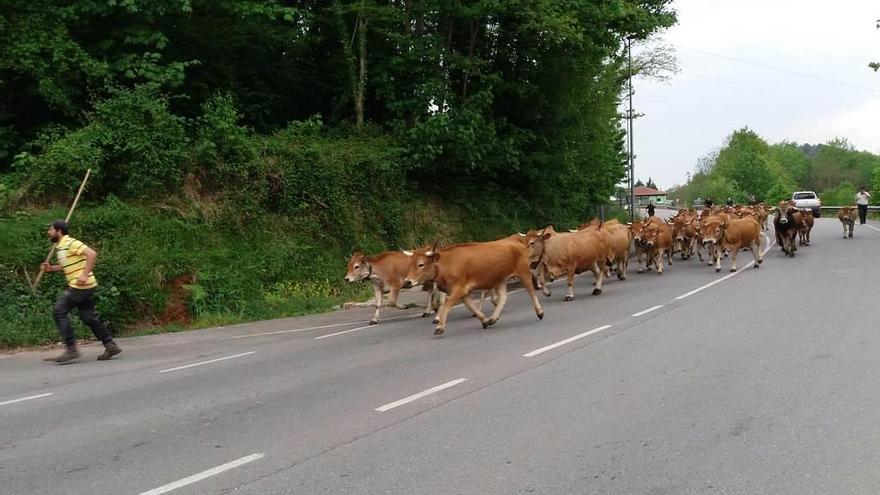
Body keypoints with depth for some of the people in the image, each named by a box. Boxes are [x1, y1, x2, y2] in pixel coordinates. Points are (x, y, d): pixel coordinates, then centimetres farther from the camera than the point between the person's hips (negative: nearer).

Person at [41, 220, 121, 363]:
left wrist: (85, 275, -27)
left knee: (59, 312, -8)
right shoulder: (59, 247, 17)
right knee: (88, 317, 10)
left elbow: (92, 254, -22)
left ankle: (71, 349, -7)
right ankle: (110, 346, 14)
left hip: (81, 285, -10)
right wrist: (50, 268, 13)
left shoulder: (71, 243, -13)